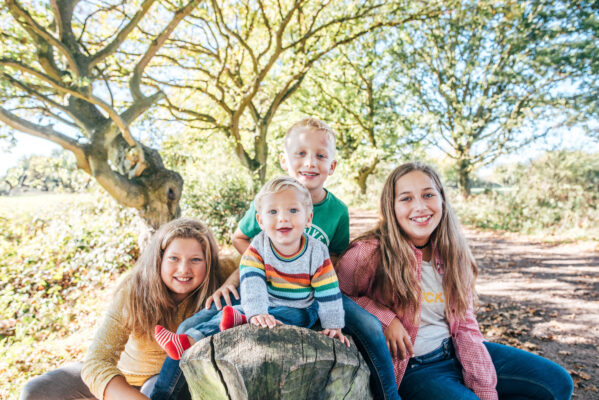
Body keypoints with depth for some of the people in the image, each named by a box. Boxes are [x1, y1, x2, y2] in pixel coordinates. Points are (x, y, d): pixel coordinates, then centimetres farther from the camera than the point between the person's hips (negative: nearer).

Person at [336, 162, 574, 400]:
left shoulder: (451, 253, -2)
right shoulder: (371, 253, -20)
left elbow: (465, 325, 0)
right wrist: (384, 317, -23)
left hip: (455, 352, 6)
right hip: (412, 369, -5)